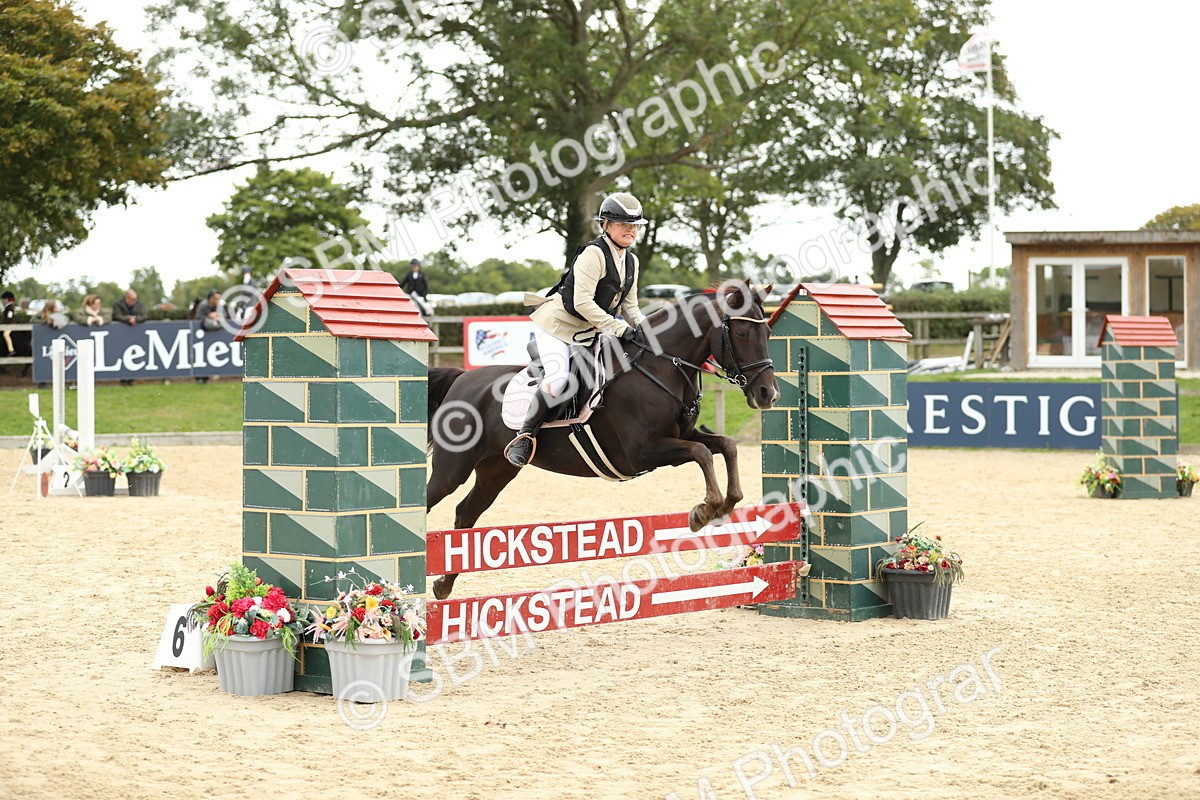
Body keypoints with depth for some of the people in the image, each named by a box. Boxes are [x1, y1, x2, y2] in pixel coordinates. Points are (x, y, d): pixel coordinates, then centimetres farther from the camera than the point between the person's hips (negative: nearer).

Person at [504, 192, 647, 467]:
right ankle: (526, 434, -11)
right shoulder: (594, 254, -20)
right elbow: (582, 302, -26)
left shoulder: (631, 262, 7)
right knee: (558, 377, -26)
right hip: (558, 323, -9)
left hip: (589, 330, 9)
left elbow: (629, 306, 12)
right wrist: (619, 328, -27)